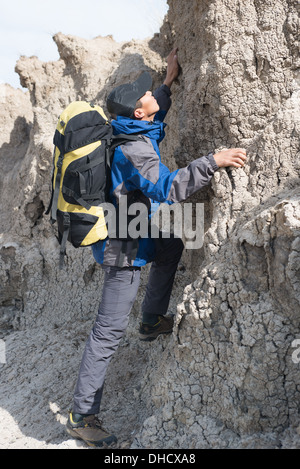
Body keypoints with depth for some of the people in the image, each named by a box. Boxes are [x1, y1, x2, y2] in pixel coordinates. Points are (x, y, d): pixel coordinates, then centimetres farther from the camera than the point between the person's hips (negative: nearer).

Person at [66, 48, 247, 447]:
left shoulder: (133, 131, 5)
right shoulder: (134, 149, -23)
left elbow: (153, 117, 29)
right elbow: (167, 189, -35)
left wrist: (170, 81, 26)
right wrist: (212, 161, -34)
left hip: (130, 234, 10)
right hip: (124, 249, -10)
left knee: (172, 247, 30)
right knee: (109, 331, -4)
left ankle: (152, 321, 31)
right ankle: (82, 416, 6)